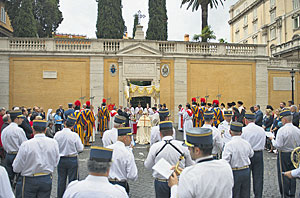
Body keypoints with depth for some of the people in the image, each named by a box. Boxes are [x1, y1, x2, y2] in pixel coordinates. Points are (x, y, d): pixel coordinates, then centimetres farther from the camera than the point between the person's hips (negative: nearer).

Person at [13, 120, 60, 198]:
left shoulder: (26, 145, -18)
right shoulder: (54, 143, -11)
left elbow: (16, 168, -8)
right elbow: (55, 163, 1)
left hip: (29, 180, -2)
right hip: (47, 180, 2)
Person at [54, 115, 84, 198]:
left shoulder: (57, 134, -9)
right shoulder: (74, 135, -18)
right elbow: (80, 149, -11)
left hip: (61, 160, 3)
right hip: (72, 160, -3)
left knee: (61, 180, 17)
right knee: (73, 180, 9)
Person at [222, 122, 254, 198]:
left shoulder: (229, 145, -19)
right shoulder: (246, 143, -2)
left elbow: (225, 162, -21)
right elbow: (251, 155, 16)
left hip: (235, 173, -5)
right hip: (246, 171, 5)